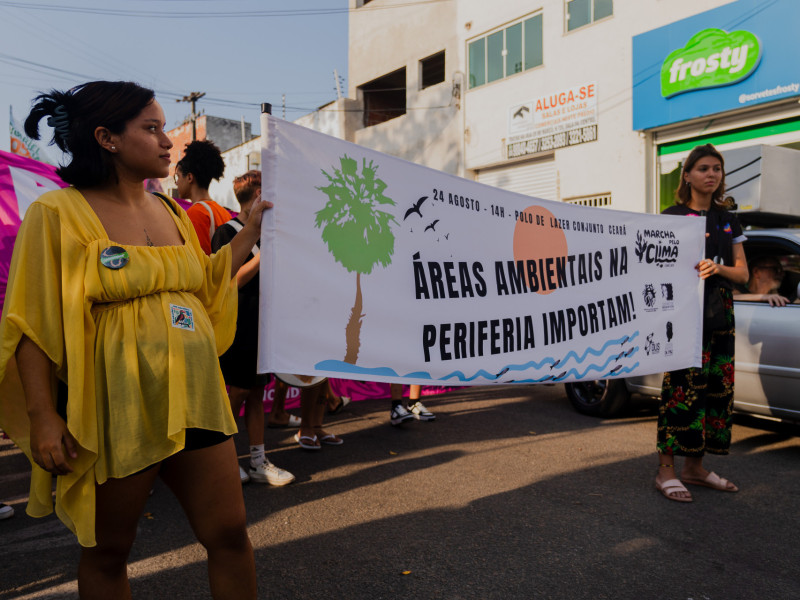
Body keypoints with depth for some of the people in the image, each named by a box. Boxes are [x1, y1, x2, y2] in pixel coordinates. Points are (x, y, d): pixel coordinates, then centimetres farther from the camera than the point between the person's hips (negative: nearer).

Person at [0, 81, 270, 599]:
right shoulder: (58, 213, -6)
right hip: (114, 408, -5)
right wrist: (42, 415, -16)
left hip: (192, 398, 5)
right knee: (108, 552, 13)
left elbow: (205, 287, 19)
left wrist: (250, 231, 14)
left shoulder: (171, 212, 11)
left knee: (230, 535, 8)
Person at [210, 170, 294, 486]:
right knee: (238, 394, 0)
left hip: (262, 324, 8)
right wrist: (262, 255, -20)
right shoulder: (227, 232, -9)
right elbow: (231, 282, -16)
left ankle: (259, 462, 16)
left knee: (257, 393, 10)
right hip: (240, 326, -8)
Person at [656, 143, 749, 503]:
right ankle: (666, 471, -6)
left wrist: (717, 268, -8)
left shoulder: (728, 221, 17)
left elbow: (742, 273, 12)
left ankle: (695, 467, 16)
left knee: (716, 387, 6)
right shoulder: (672, 217, 2)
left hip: (719, 316, 6)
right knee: (682, 388, -11)